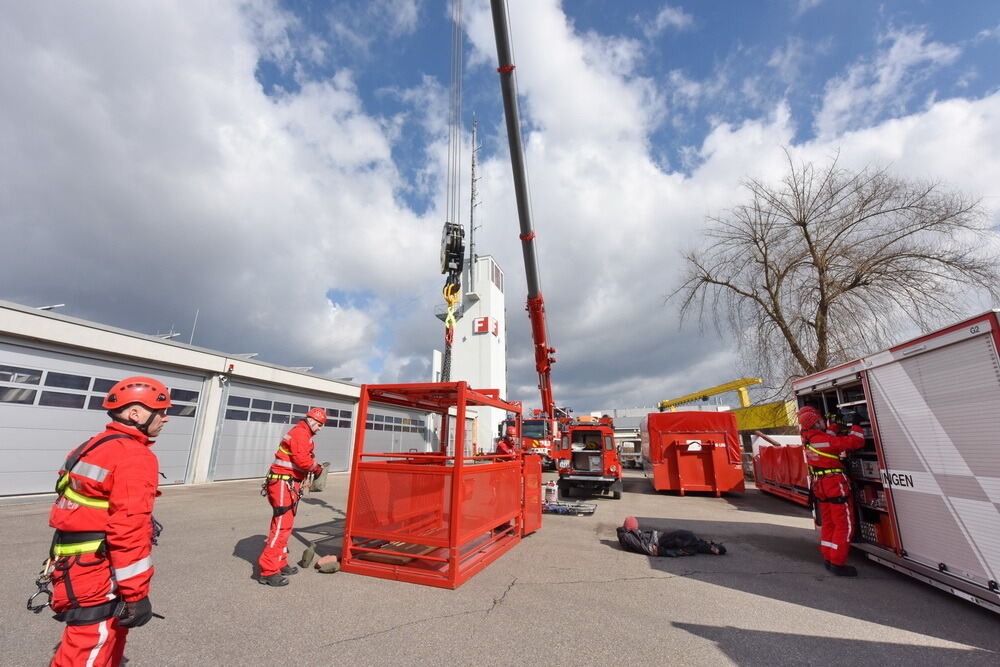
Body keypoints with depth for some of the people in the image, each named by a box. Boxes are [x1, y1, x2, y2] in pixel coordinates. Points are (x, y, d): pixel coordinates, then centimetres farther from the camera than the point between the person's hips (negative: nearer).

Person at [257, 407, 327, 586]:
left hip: (290, 484, 11)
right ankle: (268, 571, -5)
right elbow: (301, 459, -23)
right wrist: (317, 469, -8)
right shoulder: (300, 433, -14)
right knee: (281, 526, -9)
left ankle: (280, 564, 24)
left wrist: (315, 466, 3)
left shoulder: (303, 434, 20)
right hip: (284, 484, -11)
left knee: (285, 525, 15)